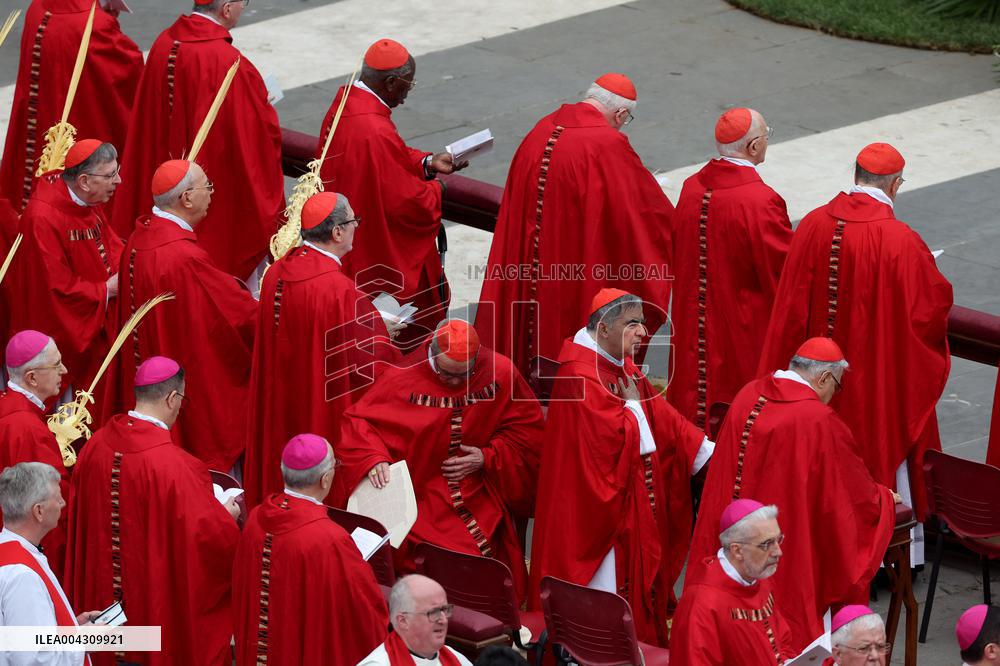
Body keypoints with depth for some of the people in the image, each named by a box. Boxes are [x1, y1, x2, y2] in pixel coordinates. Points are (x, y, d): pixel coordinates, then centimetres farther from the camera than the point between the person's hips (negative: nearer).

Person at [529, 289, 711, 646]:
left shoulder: (622, 367, 10)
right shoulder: (581, 375, -20)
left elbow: (662, 418, 8)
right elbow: (618, 436, -27)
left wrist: (709, 453, 0)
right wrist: (633, 405, -8)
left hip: (633, 506, 10)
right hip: (596, 507, -10)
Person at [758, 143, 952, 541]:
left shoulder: (814, 225, -9)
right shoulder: (901, 242, -23)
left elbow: (792, 304, -1)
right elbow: (935, 305, -16)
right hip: (881, 378, -5)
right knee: (885, 443, 11)